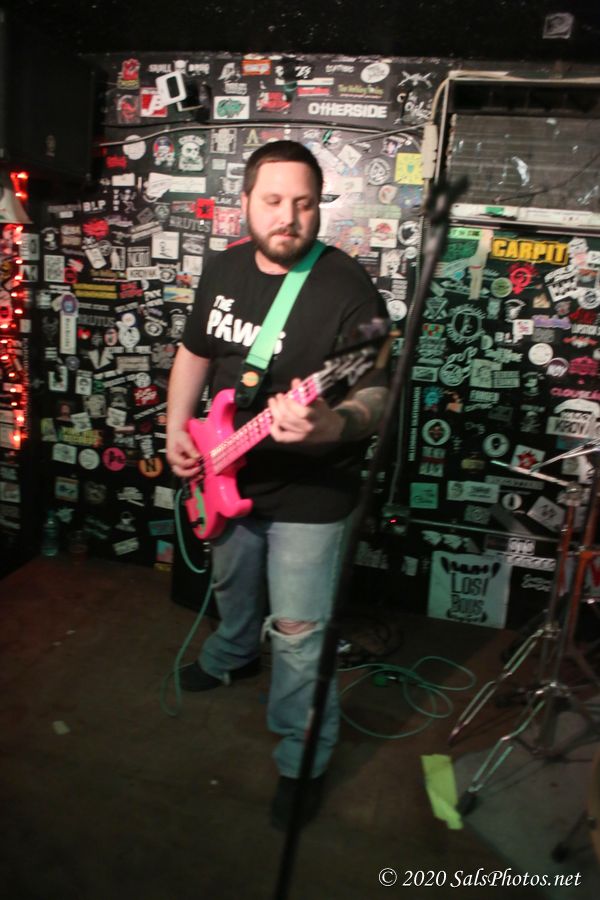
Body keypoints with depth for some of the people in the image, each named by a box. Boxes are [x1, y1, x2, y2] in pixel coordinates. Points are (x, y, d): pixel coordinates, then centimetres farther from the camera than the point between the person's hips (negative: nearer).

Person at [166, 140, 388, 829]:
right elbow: (195, 352, 13)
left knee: (298, 635, 1)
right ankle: (232, 655, 62)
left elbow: (376, 397, -23)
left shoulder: (348, 289, -19)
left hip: (308, 497, -6)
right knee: (231, 586, 29)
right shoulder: (223, 270, 1)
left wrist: (333, 425, -45)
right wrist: (176, 431, 2)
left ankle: (303, 760, 27)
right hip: (226, 481, 7)